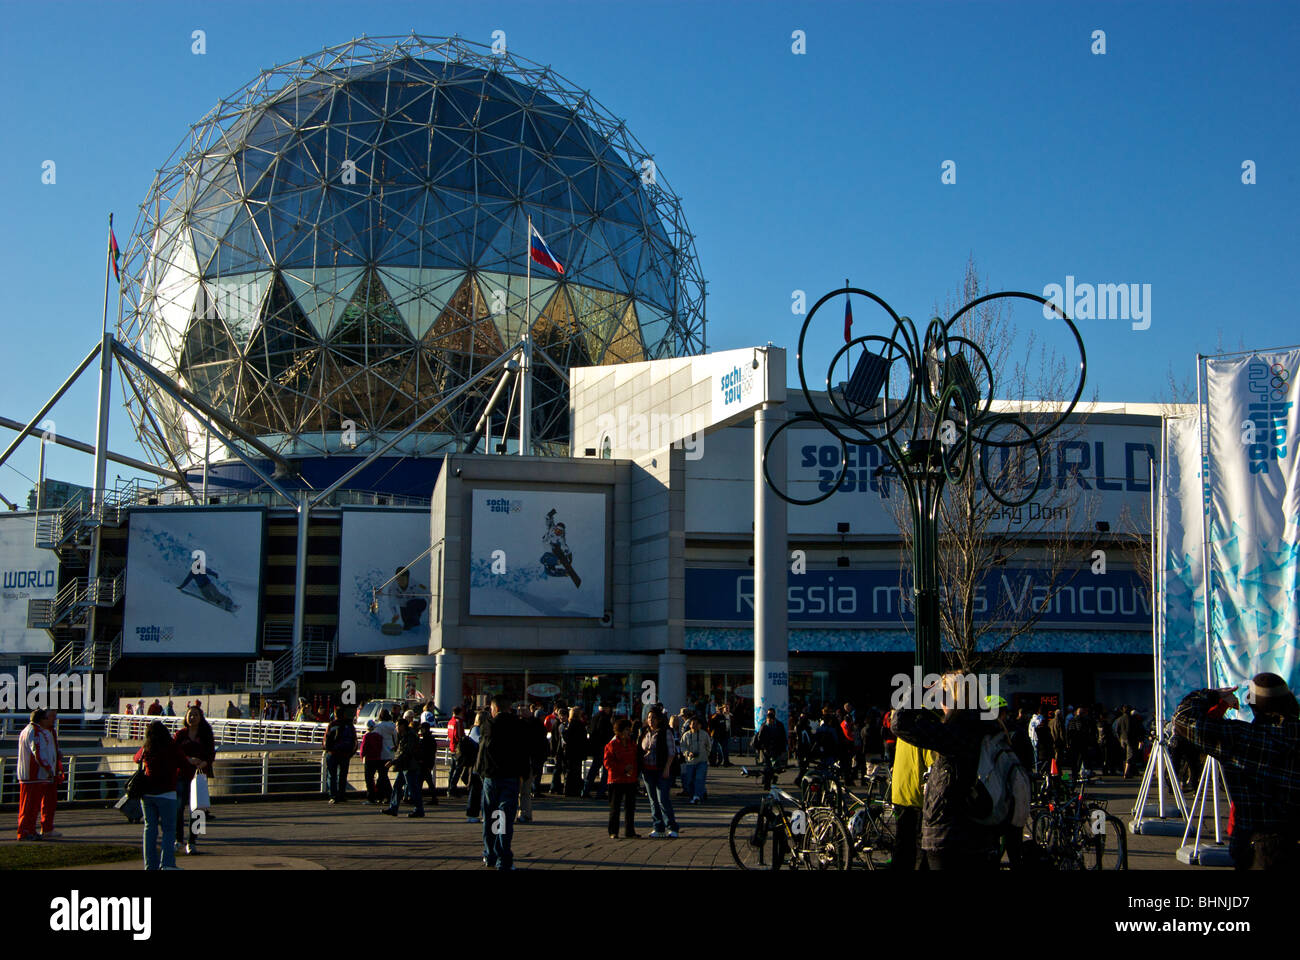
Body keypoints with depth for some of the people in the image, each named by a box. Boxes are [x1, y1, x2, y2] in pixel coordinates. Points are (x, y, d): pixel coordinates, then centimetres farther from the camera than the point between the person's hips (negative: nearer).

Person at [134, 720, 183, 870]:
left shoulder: (145, 749, 3)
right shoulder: (172, 748, -6)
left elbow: (136, 758, 24)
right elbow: (186, 765, 3)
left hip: (147, 793, 4)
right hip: (166, 793, -4)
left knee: (150, 828, 10)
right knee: (168, 828, 2)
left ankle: (150, 864, 11)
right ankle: (167, 863, -7)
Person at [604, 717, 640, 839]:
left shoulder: (632, 745, 12)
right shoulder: (611, 745, -4)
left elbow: (637, 760, 17)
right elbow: (607, 762, -9)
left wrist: (633, 769, -5)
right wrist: (623, 768, -15)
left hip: (631, 780, 5)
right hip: (616, 780, -5)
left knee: (630, 806, 6)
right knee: (615, 807, 0)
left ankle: (629, 831, 14)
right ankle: (613, 832, 7)